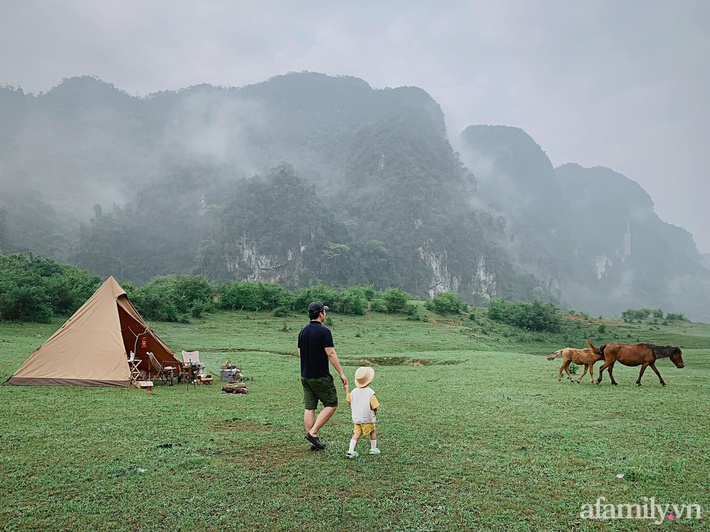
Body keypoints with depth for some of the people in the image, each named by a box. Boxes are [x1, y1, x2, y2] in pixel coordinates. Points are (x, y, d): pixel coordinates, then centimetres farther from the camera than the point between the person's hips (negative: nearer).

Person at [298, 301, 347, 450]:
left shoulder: (303, 331, 8)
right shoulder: (324, 331, -14)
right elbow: (331, 354, -18)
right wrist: (341, 373, -13)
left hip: (305, 376, 7)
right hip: (320, 377, -7)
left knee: (309, 408, 8)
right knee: (331, 404, 4)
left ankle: (314, 441, 12)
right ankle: (313, 432, -4)